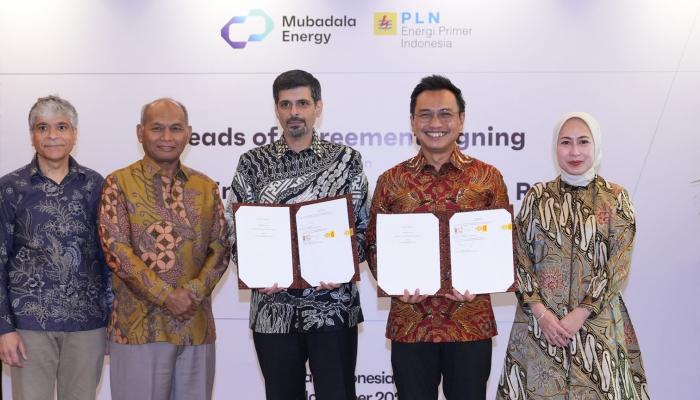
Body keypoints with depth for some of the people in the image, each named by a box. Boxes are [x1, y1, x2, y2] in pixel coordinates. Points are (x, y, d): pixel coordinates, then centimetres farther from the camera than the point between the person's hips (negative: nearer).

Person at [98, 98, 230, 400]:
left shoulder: (207, 187, 12)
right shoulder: (119, 183, 0)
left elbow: (220, 249, 6)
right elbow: (116, 250, -9)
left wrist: (194, 291, -11)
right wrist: (166, 296, -14)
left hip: (197, 326, 4)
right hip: (139, 326, -4)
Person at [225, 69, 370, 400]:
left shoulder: (346, 159, 3)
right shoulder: (253, 163, 5)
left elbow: (363, 226, 3)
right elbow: (235, 230, 5)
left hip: (333, 306, -1)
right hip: (274, 308, 1)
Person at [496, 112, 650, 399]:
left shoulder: (615, 198, 2)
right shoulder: (537, 196, 5)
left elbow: (619, 264, -4)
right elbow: (519, 257, 1)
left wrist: (580, 314, -13)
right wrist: (540, 311, -11)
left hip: (597, 321, -1)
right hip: (539, 320, 1)